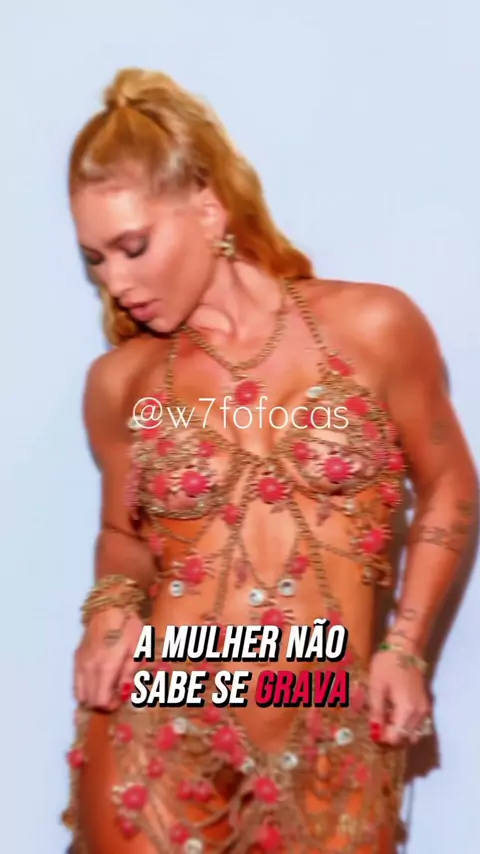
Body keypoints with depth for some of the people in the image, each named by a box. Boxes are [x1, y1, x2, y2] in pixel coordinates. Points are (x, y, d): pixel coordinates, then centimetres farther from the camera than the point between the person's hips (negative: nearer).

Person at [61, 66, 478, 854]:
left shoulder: (373, 326, -6)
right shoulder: (120, 381, 0)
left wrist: (406, 647, -2)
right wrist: (114, 605, -5)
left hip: (332, 747, -1)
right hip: (154, 732, 1)